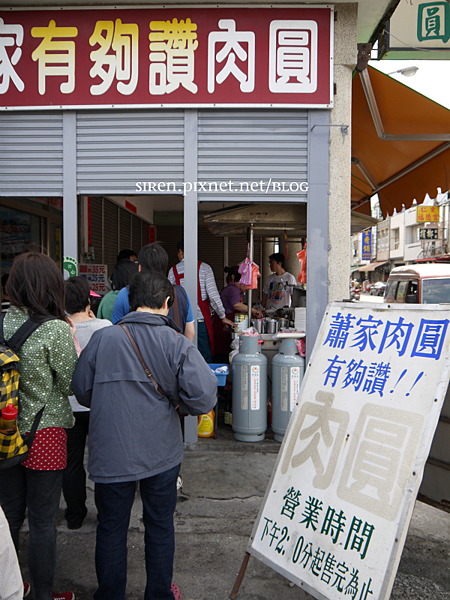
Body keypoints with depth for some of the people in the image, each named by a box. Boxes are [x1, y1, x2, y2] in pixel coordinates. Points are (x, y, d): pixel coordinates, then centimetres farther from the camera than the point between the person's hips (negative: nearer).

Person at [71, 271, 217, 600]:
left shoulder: (102, 338, -8)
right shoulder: (177, 344, -12)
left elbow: (82, 391, 2)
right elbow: (203, 397, -19)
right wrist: (173, 400, 1)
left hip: (111, 454, 0)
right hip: (161, 453, 0)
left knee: (111, 527, 18)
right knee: (160, 526, 19)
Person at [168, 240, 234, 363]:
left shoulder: (173, 270, 4)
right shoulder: (204, 268, 0)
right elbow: (213, 294, -6)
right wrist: (223, 317, 2)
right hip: (201, 318, -2)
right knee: (206, 357, 5)